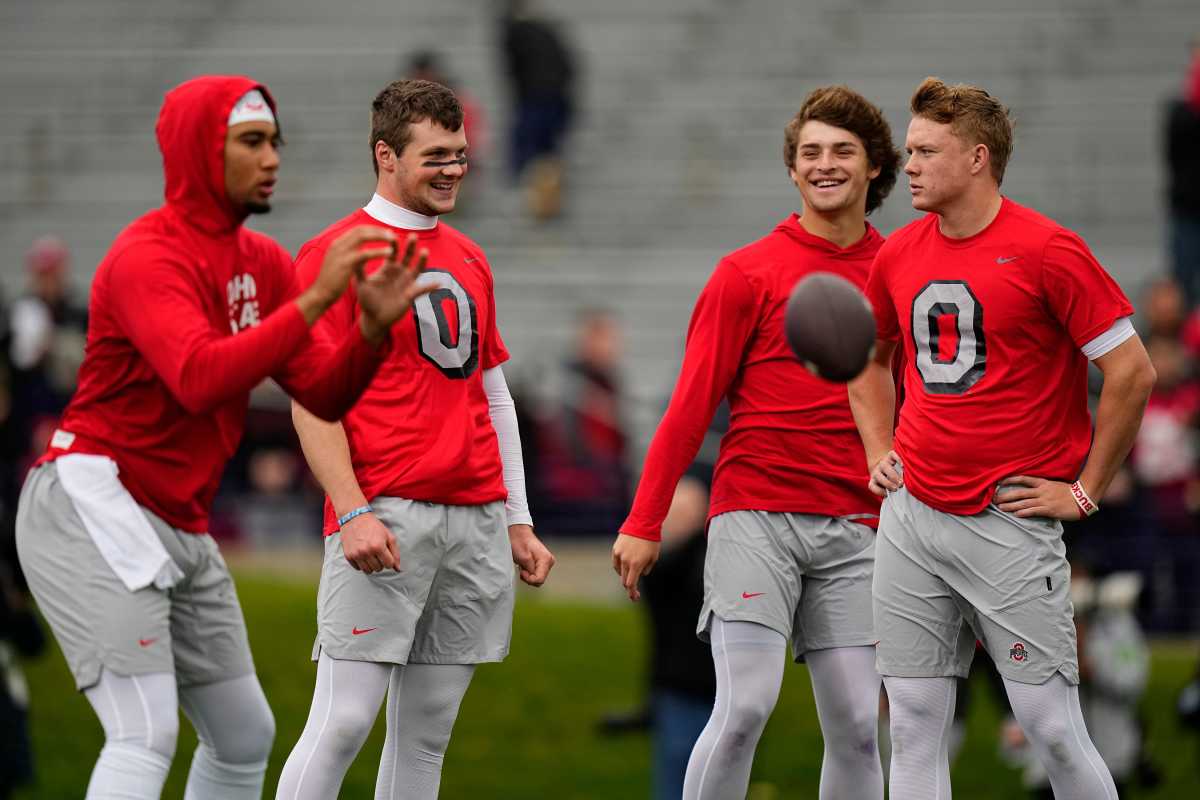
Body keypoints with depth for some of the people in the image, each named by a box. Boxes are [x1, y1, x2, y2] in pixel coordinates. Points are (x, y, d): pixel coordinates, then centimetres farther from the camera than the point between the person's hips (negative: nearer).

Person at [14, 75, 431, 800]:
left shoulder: (265, 262, 11)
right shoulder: (150, 256, -16)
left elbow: (323, 394, 7)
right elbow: (201, 378, -33)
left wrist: (372, 330, -12)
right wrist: (315, 298, -35)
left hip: (181, 531, 10)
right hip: (93, 513, -10)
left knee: (246, 737, 15)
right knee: (145, 737, -20)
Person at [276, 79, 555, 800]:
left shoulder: (468, 260, 19)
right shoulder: (335, 253, -2)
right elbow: (312, 401, -7)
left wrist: (519, 523, 18)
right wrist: (353, 513, -17)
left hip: (478, 520, 7)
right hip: (388, 518, -7)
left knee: (427, 733, 6)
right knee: (342, 725, -12)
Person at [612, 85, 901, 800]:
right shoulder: (749, 273, 1)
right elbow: (692, 405, 0)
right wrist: (644, 523, -4)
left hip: (853, 530, 3)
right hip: (755, 519, -3)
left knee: (856, 724, 0)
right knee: (745, 706, -15)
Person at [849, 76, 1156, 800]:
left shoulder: (1047, 250, -9)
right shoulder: (898, 255, 9)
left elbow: (1133, 373, -9)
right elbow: (872, 359, 29)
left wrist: (1085, 491, -7)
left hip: (1009, 520, -6)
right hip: (912, 516, 6)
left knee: (1051, 725, -7)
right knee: (915, 723, 3)